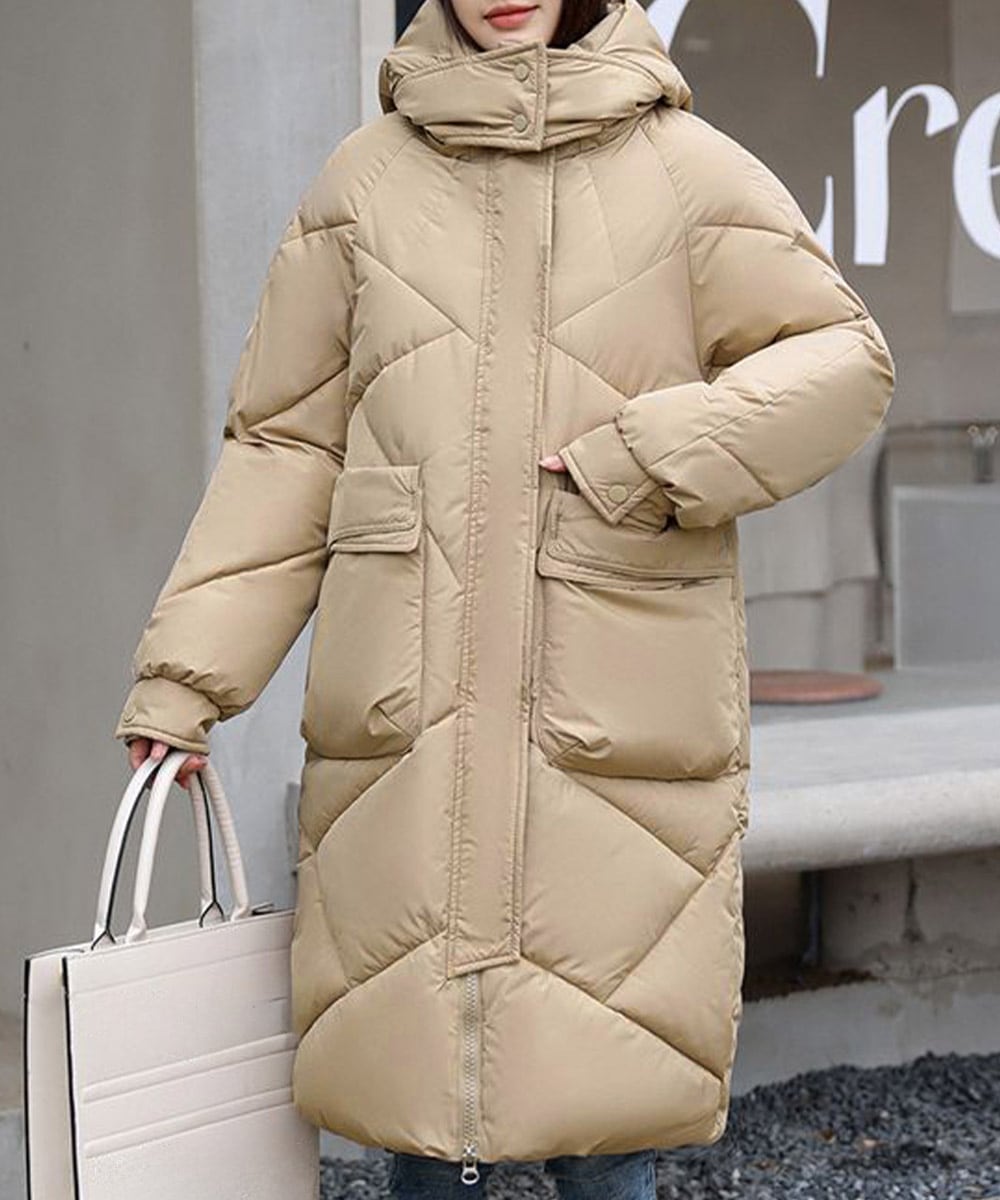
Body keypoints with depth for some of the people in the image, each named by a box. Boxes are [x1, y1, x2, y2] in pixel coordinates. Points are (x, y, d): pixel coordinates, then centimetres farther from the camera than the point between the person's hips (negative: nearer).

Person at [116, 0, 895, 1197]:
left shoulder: (688, 169, 4)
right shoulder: (365, 180, 8)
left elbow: (844, 357, 4)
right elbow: (282, 445, 8)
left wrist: (665, 448, -12)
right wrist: (186, 667, 1)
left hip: (617, 703, -1)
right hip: (406, 699, 2)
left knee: (604, 1052, 3)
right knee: (414, 1046, 7)